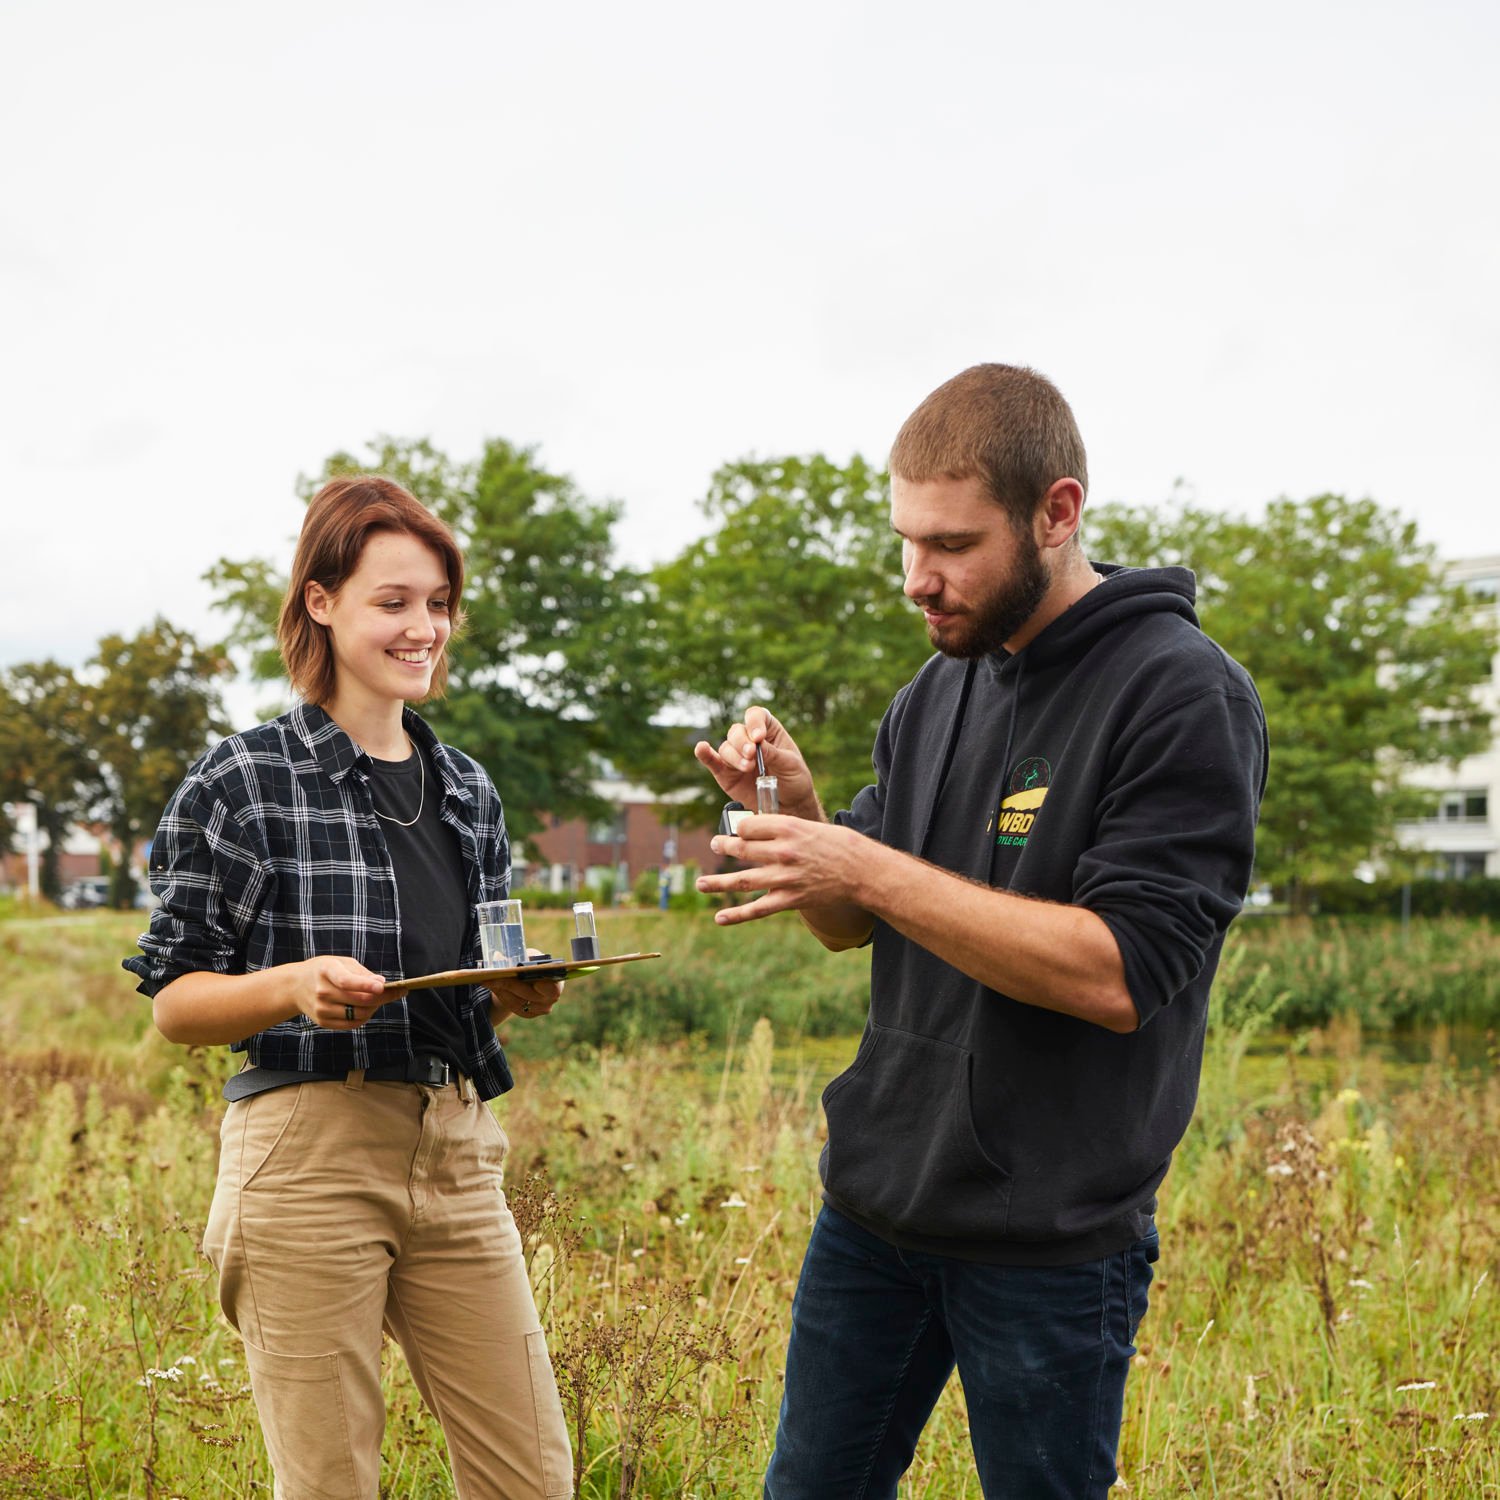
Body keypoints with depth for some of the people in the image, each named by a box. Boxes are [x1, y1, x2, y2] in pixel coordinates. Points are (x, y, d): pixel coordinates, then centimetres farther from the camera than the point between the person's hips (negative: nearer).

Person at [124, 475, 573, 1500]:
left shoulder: (468, 789, 13)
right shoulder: (242, 782, -3)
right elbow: (173, 1002, -2)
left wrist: (521, 994, -1)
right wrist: (298, 986, -20)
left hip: (457, 1154, 5)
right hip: (310, 1154, -5)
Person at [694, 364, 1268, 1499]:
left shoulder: (1184, 698, -15)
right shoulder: (939, 692, 7)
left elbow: (1123, 973, -23)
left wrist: (874, 871, -25)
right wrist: (799, 812, -8)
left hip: (1054, 1239, -6)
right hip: (875, 1197, 7)